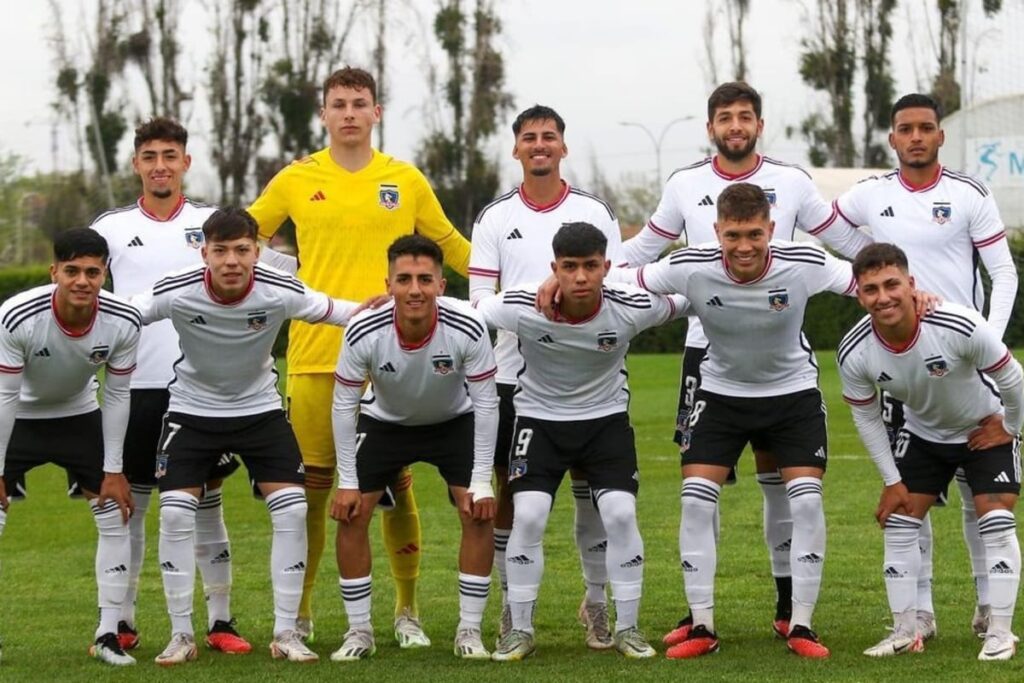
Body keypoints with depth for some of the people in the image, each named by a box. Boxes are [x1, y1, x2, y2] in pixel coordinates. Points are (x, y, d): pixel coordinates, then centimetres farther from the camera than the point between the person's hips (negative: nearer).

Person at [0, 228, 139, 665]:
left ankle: (108, 635, 7)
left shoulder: (123, 323, -24)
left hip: (80, 417, 3)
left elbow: (116, 396, -11)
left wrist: (113, 471, -8)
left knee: (115, 516, -2)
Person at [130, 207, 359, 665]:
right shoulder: (176, 293, -24)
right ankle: (181, 635, 3)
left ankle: (285, 633, 1)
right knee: (175, 513, -12)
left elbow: (335, 311, -9)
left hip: (260, 408, 1)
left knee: (292, 509, -11)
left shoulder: (280, 293, -22)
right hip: (192, 409, -1)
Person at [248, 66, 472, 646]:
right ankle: (299, 611, 13)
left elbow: (449, 244, 20)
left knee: (397, 483, 1)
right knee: (311, 487, 2)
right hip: (314, 354, 0)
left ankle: (408, 610, 13)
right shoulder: (296, 181, 6)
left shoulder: (406, 181, 8)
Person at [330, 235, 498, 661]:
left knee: (480, 515, -13)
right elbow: (344, 403, -17)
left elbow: (486, 402, -20)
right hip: (384, 422, 0)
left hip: (455, 422, 0)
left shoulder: (467, 329, -33)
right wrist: (347, 481, -15)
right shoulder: (364, 333, -32)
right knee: (350, 515, -8)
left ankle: (469, 631, 0)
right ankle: (359, 631, 6)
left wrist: (481, 481, -20)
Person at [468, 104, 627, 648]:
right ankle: (513, 606, 11)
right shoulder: (494, 218, 6)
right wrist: (518, 308, -14)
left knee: (591, 487, 0)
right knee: (509, 487, 2)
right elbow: (479, 297, 3)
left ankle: (596, 601, 11)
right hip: (512, 373, 1)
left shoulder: (594, 213, 5)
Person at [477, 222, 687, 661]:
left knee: (621, 514, -13)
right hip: (539, 417, -1)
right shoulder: (523, 308, -26)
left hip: (606, 418, 1)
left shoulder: (631, 309, -23)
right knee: (528, 515, -14)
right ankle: (520, 630, 2)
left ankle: (627, 629, 3)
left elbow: (686, 301, -3)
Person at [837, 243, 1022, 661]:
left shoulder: (960, 326, -38)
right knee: (899, 524, -1)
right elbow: (866, 417, -7)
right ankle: (906, 631, 10)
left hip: (985, 430, -3)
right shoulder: (854, 353, -25)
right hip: (922, 435, 4)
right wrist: (892, 480, -5)